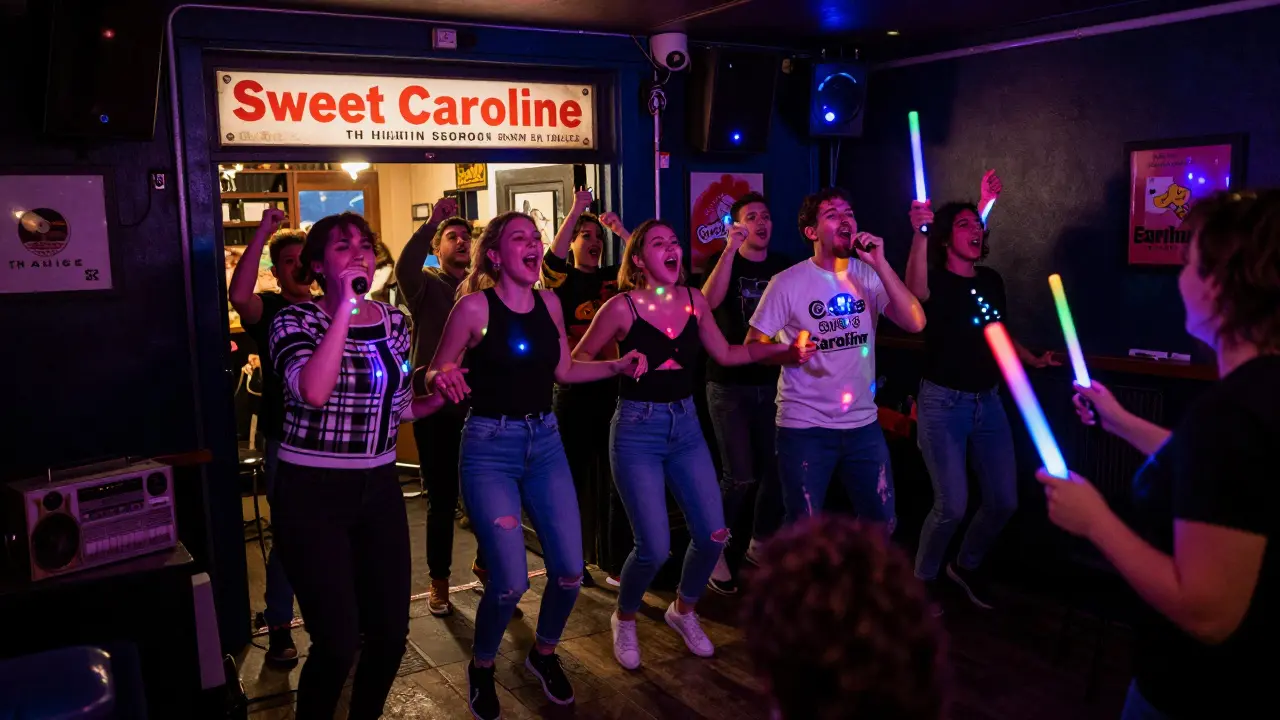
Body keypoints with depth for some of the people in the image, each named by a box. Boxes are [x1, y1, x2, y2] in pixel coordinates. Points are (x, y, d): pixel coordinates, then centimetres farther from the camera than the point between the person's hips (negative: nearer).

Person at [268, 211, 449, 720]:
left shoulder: (394, 321, 6)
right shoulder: (296, 320, -9)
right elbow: (313, 392, -30)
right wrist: (344, 309, -26)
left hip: (379, 490, 5)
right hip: (313, 495, -5)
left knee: (391, 632, 11)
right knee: (338, 642, -3)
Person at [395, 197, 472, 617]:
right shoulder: (425, 285, -1)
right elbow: (404, 268, -25)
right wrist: (432, 222, -31)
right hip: (435, 407, -3)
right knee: (441, 500, 5)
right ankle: (439, 581, 20)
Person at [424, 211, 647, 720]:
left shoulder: (549, 303, 4)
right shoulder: (474, 306, -11)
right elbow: (435, 374, -6)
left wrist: (618, 366, 3)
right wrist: (444, 378, -28)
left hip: (545, 442, 5)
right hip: (490, 447, -5)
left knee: (569, 571, 3)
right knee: (510, 581, -10)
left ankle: (544, 653, 33)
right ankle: (481, 668, 21)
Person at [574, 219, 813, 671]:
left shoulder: (694, 300, 3)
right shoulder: (622, 306, -11)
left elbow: (725, 354, 12)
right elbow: (577, 359, -4)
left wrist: (782, 351, 3)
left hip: (685, 426, 5)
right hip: (638, 430, -5)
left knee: (713, 534, 1)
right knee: (654, 548, -9)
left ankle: (684, 610, 30)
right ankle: (624, 619, 22)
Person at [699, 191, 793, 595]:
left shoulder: (784, 268, 8)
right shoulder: (723, 263, -1)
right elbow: (710, 300, -22)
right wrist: (730, 249, -27)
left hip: (773, 383, 4)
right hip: (730, 384, -4)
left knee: (774, 469, 7)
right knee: (740, 476, -9)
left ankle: (760, 544, 27)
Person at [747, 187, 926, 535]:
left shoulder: (869, 274, 3)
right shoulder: (788, 283, -8)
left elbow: (915, 323, -11)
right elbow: (752, 346, -4)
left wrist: (880, 263, -17)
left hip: (863, 423, 4)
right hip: (805, 427, -4)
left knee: (883, 525, 14)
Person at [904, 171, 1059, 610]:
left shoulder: (991, 281, 8)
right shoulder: (936, 281, -11)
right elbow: (915, 291, -38)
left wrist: (1032, 360, 11)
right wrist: (919, 233, -50)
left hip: (988, 401, 6)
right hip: (943, 402, -6)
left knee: (1003, 501, 9)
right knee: (952, 506, -8)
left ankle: (966, 567, 34)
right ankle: (923, 580, 17)